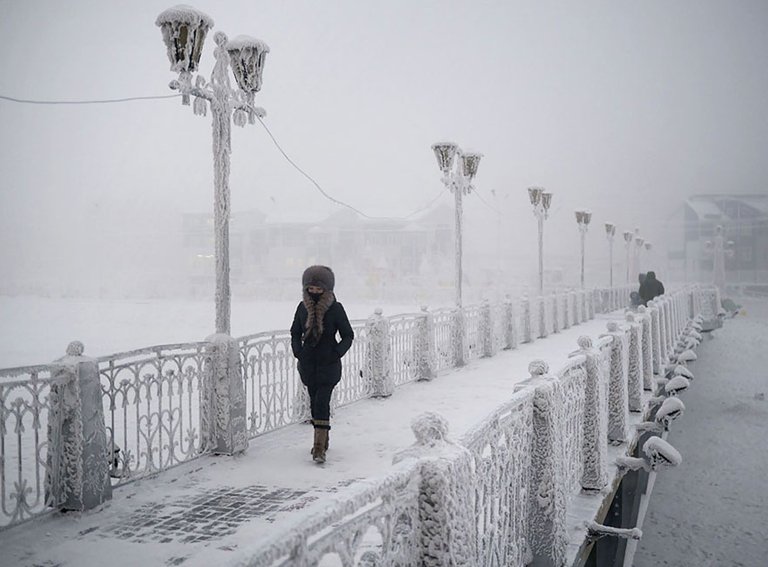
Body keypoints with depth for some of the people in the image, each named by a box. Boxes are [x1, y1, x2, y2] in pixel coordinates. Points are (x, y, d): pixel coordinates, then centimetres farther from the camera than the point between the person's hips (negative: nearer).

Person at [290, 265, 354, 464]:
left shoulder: (336, 308, -7)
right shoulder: (303, 307, 2)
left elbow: (348, 335, 0)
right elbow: (295, 332, 13)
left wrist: (338, 352, -13)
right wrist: (297, 350, -3)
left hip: (329, 364, -4)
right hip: (308, 363, 4)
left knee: (321, 402, -13)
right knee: (315, 401, 12)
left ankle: (319, 447, -14)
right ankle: (323, 439, 29)